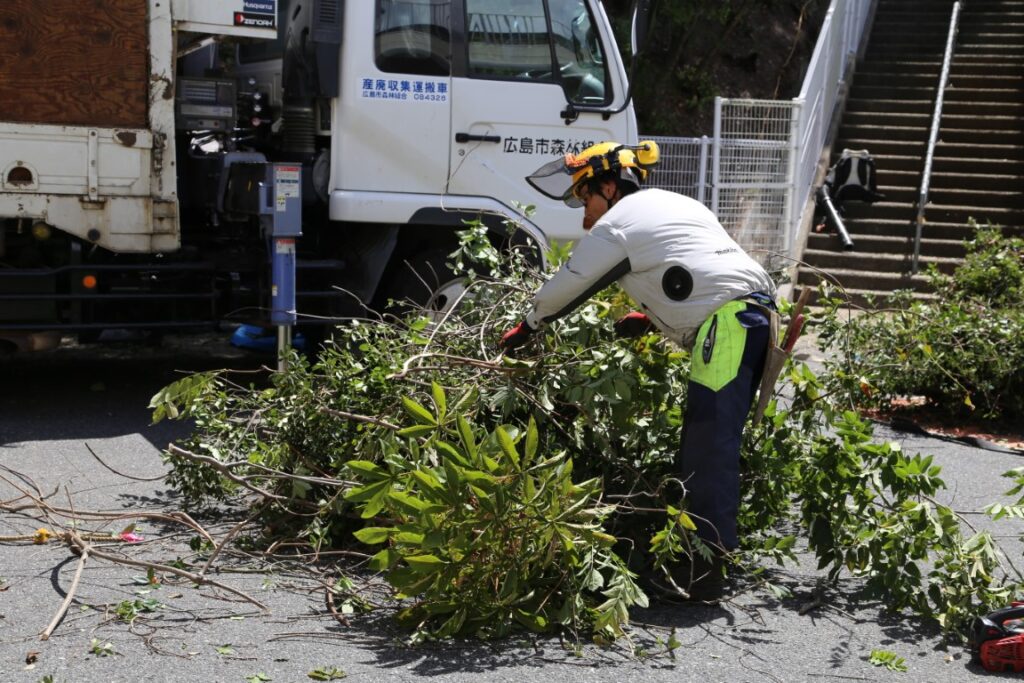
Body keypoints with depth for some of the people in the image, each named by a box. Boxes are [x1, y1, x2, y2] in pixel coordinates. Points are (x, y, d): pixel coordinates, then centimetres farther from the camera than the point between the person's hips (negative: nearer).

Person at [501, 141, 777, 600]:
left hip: (730, 319, -9)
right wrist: (652, 318, 24)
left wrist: (527, 327, 24)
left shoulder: (617, 222, 2)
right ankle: (705, 549, 9)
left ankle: (708, 559, -18)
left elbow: (568, 286, 8)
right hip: (756, 311, 9)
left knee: (709, 443, -14)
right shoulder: (671, 205, 29)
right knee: (705, 441, 9)